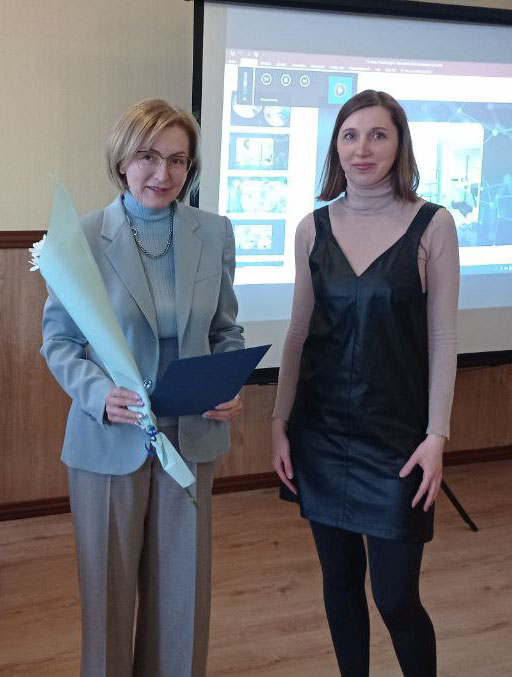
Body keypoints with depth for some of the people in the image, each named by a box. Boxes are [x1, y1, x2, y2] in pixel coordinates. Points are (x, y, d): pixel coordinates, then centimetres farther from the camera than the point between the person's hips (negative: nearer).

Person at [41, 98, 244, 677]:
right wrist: (99, 393, -22)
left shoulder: (215, 233, -1)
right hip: (109, 439, -2)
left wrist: (230, 388, -11)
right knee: (109, 589, 12)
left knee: (182, 589, 14)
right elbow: (58, 338, -5)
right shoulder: (82, 235, -10)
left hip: (191, 438, 3)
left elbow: (226, 331, 7)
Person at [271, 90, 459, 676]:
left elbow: (441, 338, -4)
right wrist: (280, 422, 4)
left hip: (395, 433, -3)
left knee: (396, 595, -1)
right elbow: (299, 331, 8)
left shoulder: (433, 225, -6)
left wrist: (436, 435, -9)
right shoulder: (313, 227, 4)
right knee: (339, 579, 14)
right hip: (322, 430, 3)